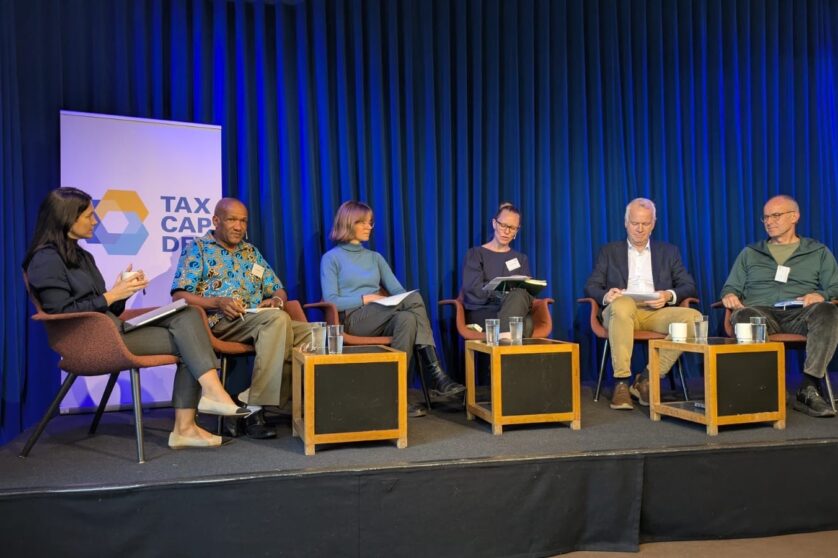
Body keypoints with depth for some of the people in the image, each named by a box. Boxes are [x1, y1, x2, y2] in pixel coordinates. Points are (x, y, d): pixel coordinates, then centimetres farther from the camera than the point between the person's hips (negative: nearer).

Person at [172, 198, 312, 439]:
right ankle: (253, 409, -27)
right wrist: (218, 302, -17)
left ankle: (248, 405, -21)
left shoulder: (251, 251, 26)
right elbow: (179, 296, -2)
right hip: (219, 323, -6)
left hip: (260, 323, 6)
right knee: (277, 319, -35)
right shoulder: (197, 248, 9)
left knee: (311, 334, -20)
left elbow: (279, 291, 24)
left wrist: (276, 299, -1)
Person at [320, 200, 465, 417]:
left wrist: (401, 300, -10)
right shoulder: (331, 258, 9)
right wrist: (366, 298, -13)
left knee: (407, 318, -35)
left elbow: (398, 290, 13)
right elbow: (330, 301, -3)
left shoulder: (375, 257, 24)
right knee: (414, 298, -30)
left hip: (382, 322, 5)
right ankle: (437, 375, -31)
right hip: (353, 320, -5)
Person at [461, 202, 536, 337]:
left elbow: (526, 292, 8)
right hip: (480, 313, -3)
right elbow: (474, 290, -5)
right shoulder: (475, 254, 10)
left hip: (514, 312, 4)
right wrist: (508, 287, -14)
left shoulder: (521, 259, 22)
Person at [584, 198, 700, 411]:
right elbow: (591, 286, 10)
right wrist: (605, 295, -14)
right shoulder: (609, 251, 18)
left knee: (694, 317, -28)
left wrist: (669, 295, -10)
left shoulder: (669, 252, 22)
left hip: (656, 312, 2)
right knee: (622, 304, -39)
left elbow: (689, 286, 14)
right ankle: (621, 382, -34)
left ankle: (647, 378, -21)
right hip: (622, 310, -2)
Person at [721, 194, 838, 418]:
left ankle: (808, 389, -33)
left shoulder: (818, 252, 23)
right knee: (743, 317, -38)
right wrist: (729, 295, 1)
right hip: (761, 313, 0)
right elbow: (731, 287, 26)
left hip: (799, 315, 1)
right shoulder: (750, 253, 27)